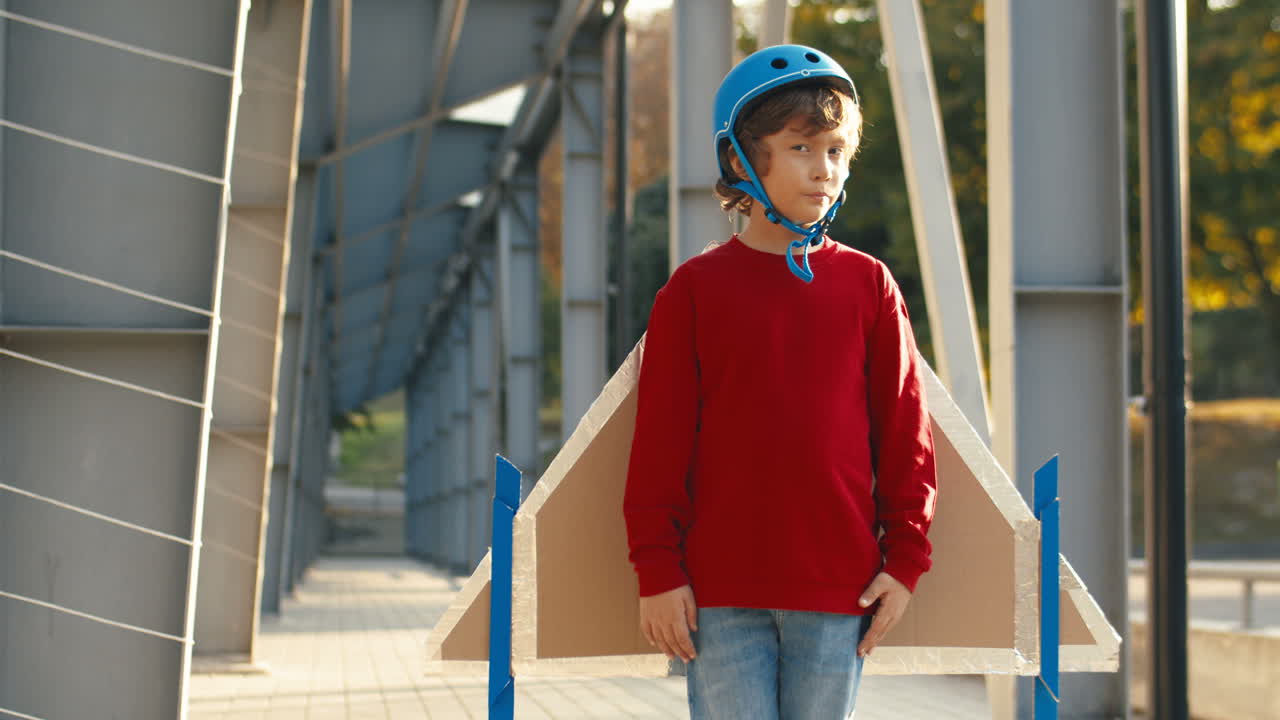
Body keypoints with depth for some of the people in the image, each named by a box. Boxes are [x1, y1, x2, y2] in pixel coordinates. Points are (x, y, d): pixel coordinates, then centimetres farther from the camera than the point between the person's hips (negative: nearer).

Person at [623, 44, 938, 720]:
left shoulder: (868, 285, 5)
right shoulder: (694, 289, 1)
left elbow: (904, 430, 7)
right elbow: (659, 441, 1)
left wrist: (905, 557, 3)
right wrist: (657, 570, -3)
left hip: (840, 588, 2)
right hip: (721, 591, -1)